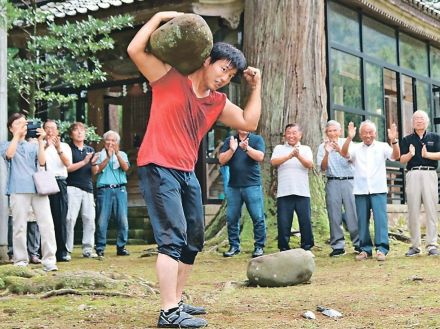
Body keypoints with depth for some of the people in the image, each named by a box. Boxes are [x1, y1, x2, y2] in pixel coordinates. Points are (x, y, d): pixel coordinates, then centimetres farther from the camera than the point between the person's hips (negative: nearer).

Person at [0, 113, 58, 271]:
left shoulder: (33, 146, 19)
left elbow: (42, 162, 3)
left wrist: (40, 141, -2)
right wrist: (17, 134, -7)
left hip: (38, 188, 2)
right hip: (19, 190, -2)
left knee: (46, 223, -7)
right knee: (19, 226, -2)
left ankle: (49, 260, -7)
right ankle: (20, 261, 6)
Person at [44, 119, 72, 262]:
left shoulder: (64, 146, 15)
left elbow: (68, 163, 0)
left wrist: (58, 148, -12)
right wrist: (46, 145, -17)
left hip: (60, 182, 1)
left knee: (61, 217, -2)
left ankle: (62, 251, 1)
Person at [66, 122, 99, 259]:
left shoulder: (90, 150, 19)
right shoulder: (68, 149, 2)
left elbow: (94, 172, 16)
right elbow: (67, 167, -9)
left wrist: (94, 164, -6)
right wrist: (84, 162, -13)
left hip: (88, 188, 5)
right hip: (72, 187, -5)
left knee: (90, 219, 2)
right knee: (70, 218, -10)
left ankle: (88, 249, 8)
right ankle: (67, 249, -7)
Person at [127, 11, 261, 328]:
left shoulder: (219, 103, 14)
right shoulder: (169, 78, -2)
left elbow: (249, 122, 14)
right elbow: (135, 50, -10)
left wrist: (256, 87, 11)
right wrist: (160, 17, -7)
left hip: (187, 173, 8)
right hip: (158, 169, -8)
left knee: (193, 240, 13)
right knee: (173, 238, -16)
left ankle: (176, 301, 26)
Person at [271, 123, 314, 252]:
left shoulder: (306, 149, 12)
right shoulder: (279, 148, 11)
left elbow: (310, 165, -4)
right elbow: (274, 162, -8)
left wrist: (298, 156, -24)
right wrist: (289, 156, -24)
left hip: (302, 192, 1)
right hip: (284, 193, 0)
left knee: (306, 222, 1)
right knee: (283, 223, 1)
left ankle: (307, 248, 11)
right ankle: (284, 250, 11)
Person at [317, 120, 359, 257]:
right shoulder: (323, 147, 8)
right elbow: (323, 167, -1)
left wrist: (340, 150, -27)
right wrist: (327, 153, -16)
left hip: (348, 181, -1)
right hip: (332, 183, 1)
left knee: (352, 213, -3)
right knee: (334, 215, 1)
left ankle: (358, 243, 6)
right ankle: (338, 246, 7)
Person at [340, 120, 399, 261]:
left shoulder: (382, 147, 4)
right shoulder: (356, 148, 7)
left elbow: (395, 156, -9)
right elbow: (344, 153, -10)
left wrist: (393, 141, -29)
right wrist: (349, 138, -27)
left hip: (378, 190, -2)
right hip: (360, 191, 2)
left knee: (380, 219, -7)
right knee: (362, 220, 5)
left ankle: (381, 249, -4)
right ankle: (365, 249, 14)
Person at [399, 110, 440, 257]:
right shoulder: (407, 139, 14)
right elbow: (402, 159, 6)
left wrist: (427, 154, -17)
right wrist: (410, 154, -14)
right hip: (412, 174, 1)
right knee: (413, 211, 1)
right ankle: (415, 245, 7)